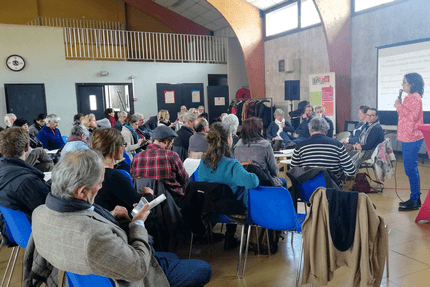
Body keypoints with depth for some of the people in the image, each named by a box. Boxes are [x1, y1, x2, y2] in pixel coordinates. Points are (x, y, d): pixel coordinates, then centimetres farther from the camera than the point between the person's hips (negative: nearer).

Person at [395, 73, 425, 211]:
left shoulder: (415, 97, -12)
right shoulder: (409, 97, 17)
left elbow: (412, 115, -23)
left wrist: (400, 106, -15)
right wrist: (399, 106, 8)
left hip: (412, 139, -10)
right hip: (407, 138, 10)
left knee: (411, 169, -7)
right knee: (411, 169, 14)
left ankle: (414, 201, 0)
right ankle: (415, 198, 23)